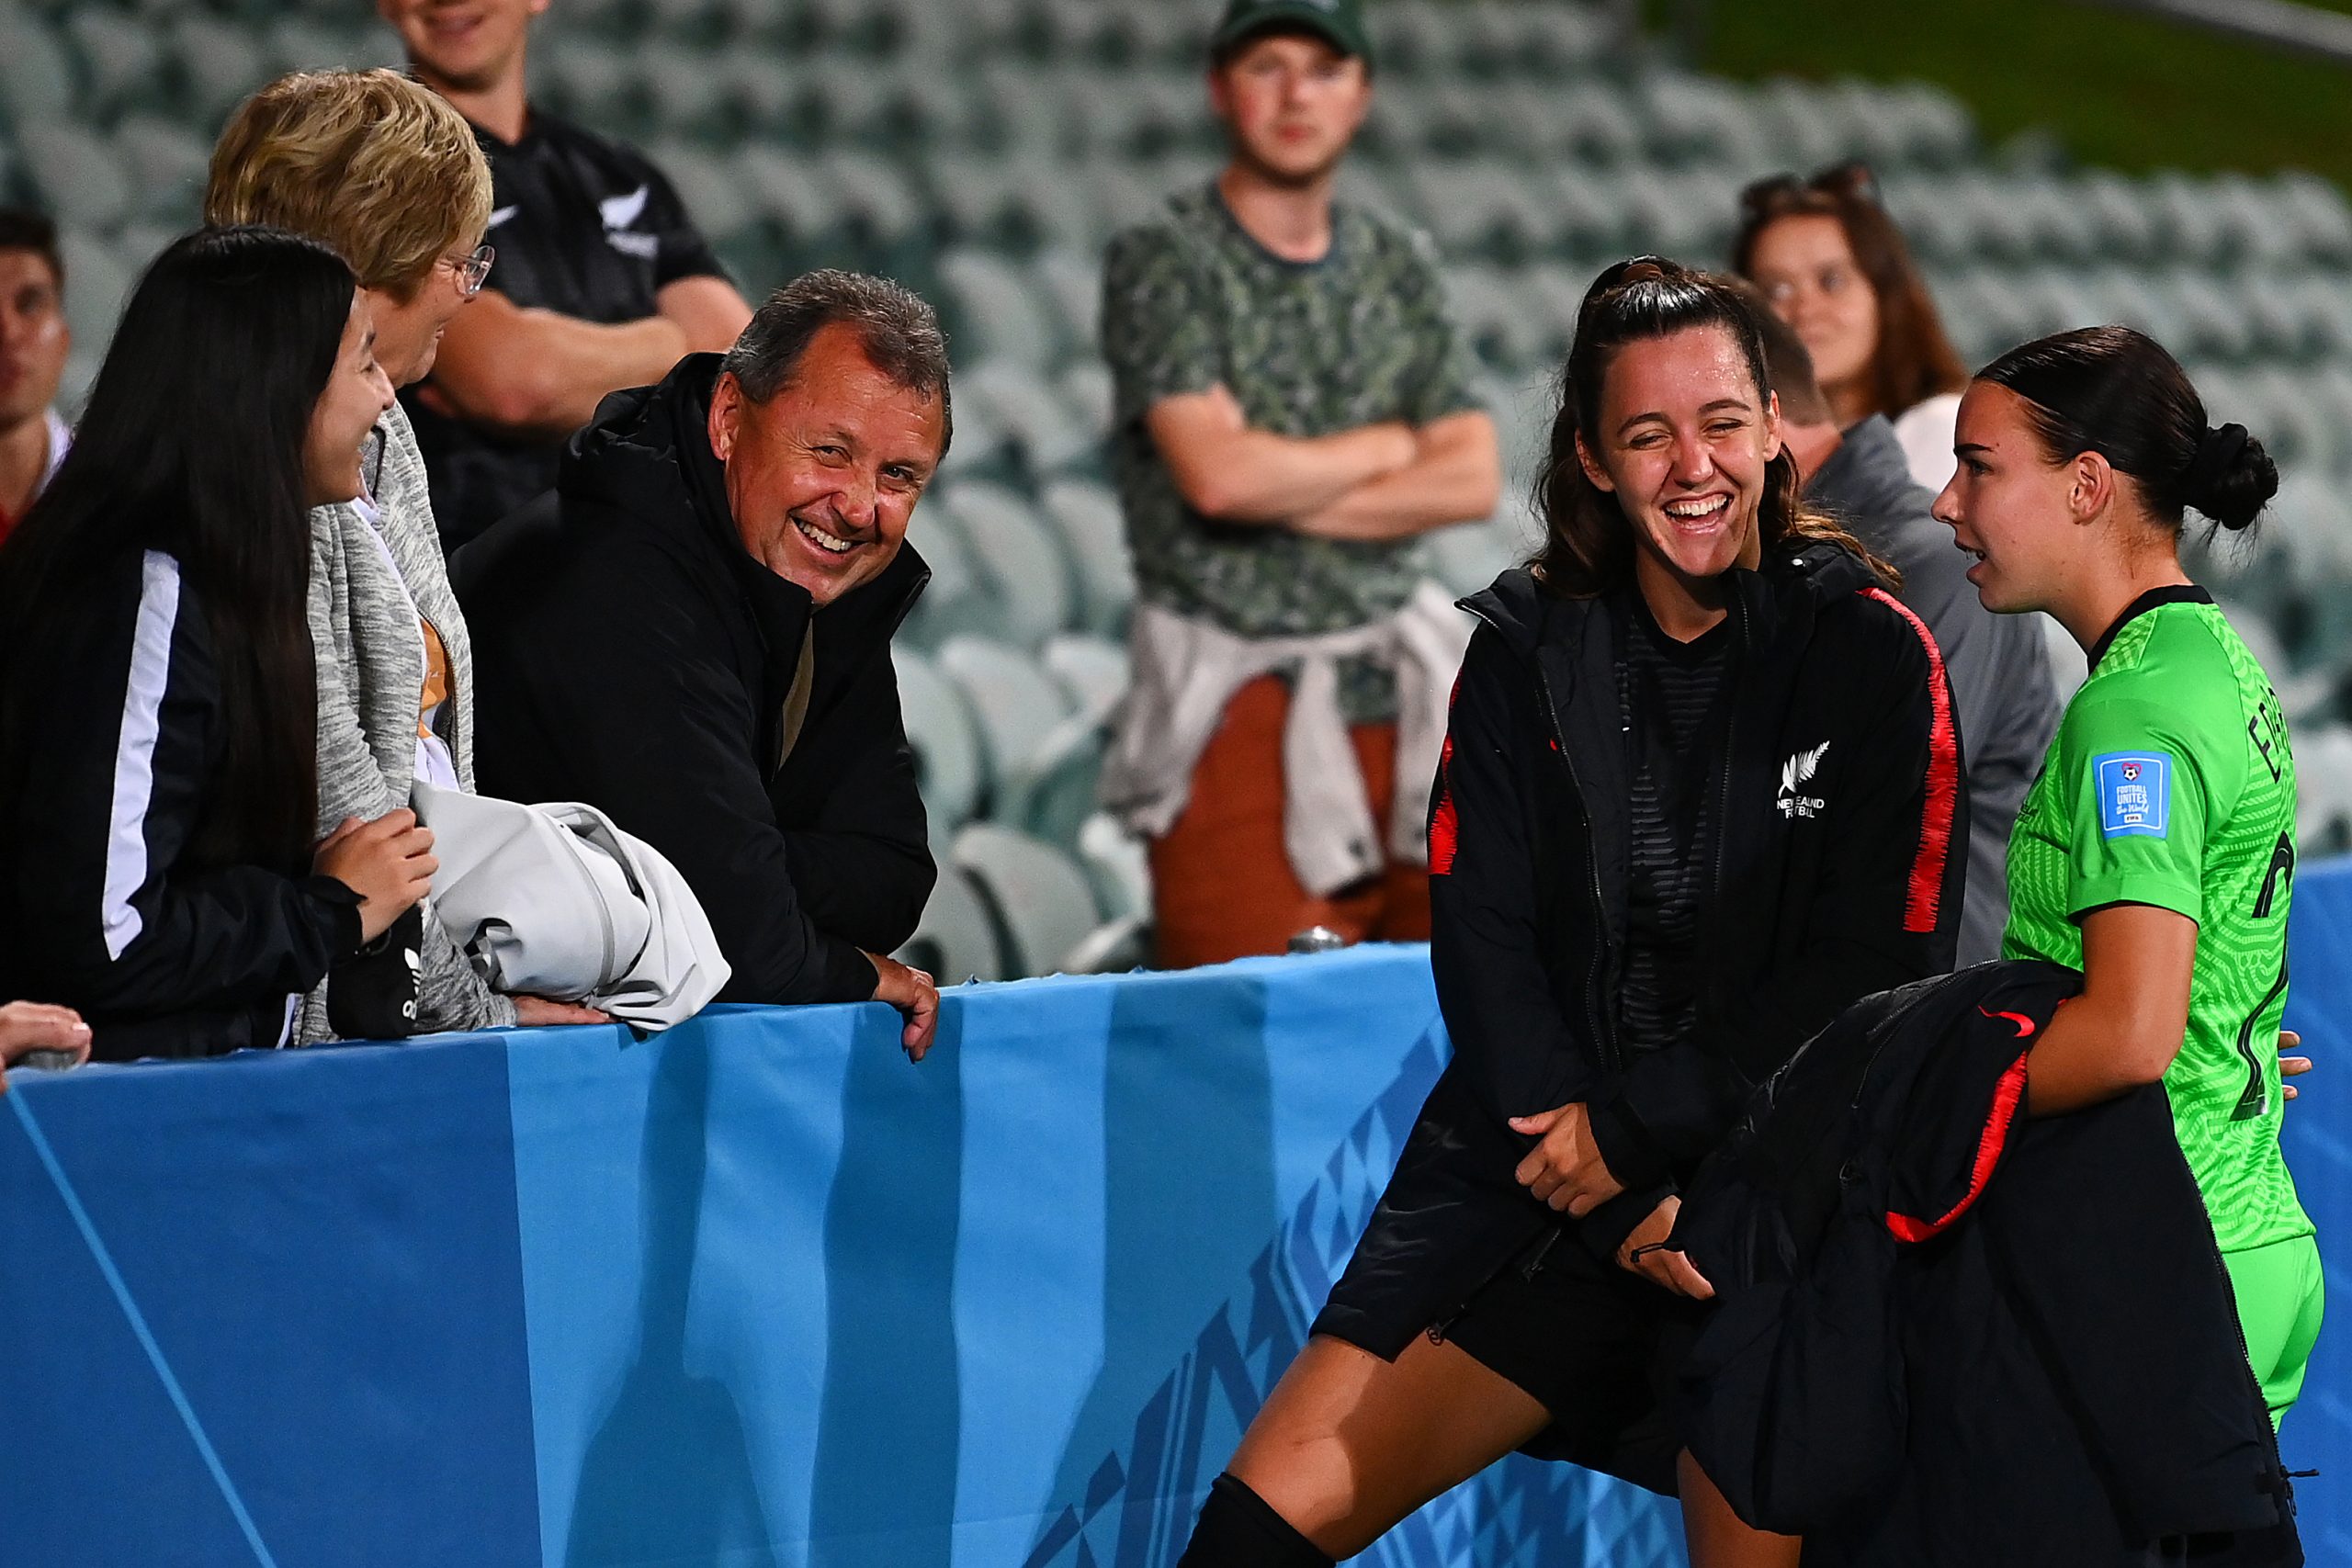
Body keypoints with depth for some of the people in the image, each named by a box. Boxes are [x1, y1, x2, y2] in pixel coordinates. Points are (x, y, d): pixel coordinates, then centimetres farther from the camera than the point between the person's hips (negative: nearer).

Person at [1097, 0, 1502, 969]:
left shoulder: (1399, 270, 14)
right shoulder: (1162, 263, -1)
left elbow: (1472, 480, 5)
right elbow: (1216, 471, -16)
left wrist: (1286, 491, -7)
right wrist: (1391, 445, 0)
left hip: (1397, 680, 5)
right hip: (1241, 698, -5)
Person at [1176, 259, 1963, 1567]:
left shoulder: (1871, 654, -3)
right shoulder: (1527, 651, 5)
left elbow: (1877, 968, -7)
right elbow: (1480, 943, 0)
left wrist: (1638, 1133, -12)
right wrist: (1625, 1209, -13)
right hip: (1539, 1161, 3)